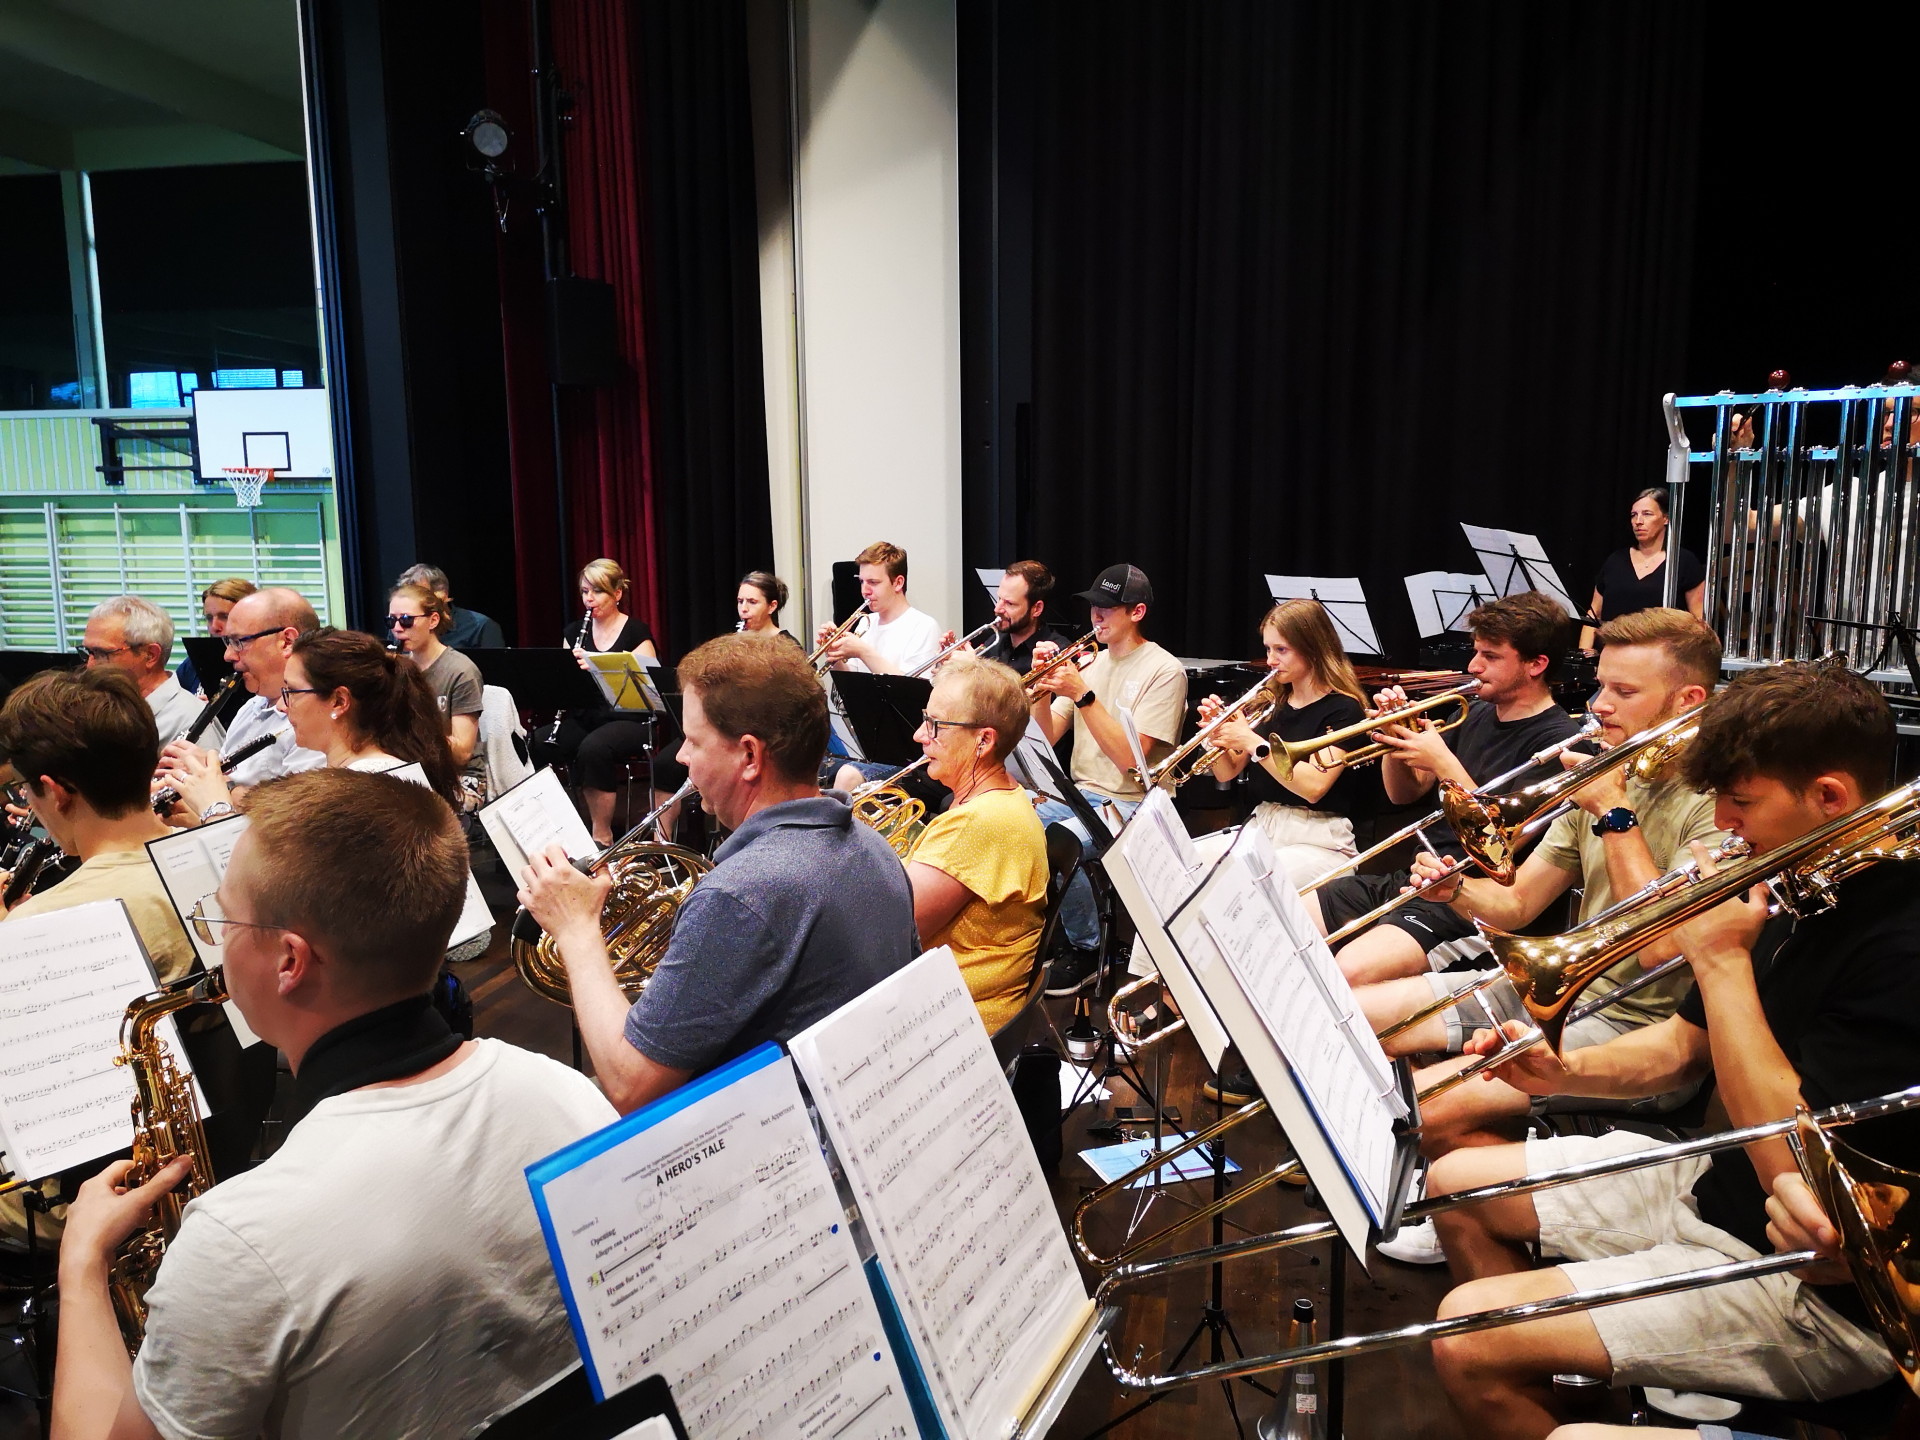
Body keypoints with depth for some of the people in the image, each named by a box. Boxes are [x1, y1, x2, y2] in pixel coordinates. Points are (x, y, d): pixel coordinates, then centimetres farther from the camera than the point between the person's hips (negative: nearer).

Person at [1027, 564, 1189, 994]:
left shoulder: (1164, 671, -8)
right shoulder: (1089, 661, 11)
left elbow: (1130, 758, -18)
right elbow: (1047, 739, 8)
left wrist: (1083, 694, -22)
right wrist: (1044, 687, -9)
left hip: (1130, 804, -6)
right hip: (1077, 793, 6)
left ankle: (1087, 951, -9)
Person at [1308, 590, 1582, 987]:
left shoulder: (1556, 739, -9)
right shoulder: (1477, 714, 14)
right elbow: (1403, 793, 18)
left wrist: (1442, 762, -18)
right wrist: (1395, 736, -1)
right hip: (1409, 878, 8)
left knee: (1347, 975, -33)